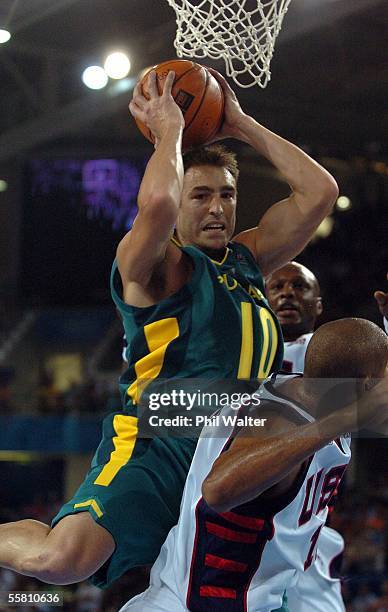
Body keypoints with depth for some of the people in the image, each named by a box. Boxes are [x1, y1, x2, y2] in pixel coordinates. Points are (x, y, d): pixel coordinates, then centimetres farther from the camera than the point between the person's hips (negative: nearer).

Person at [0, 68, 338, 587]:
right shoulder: (151, 264, -2)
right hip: (157, 443, -7)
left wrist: (242, 126, 13)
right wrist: (169, 128, -9)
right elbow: (155, 203, -26)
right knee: (61, 559, -28)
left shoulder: (248, 258, 18)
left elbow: (319, 190, 14)